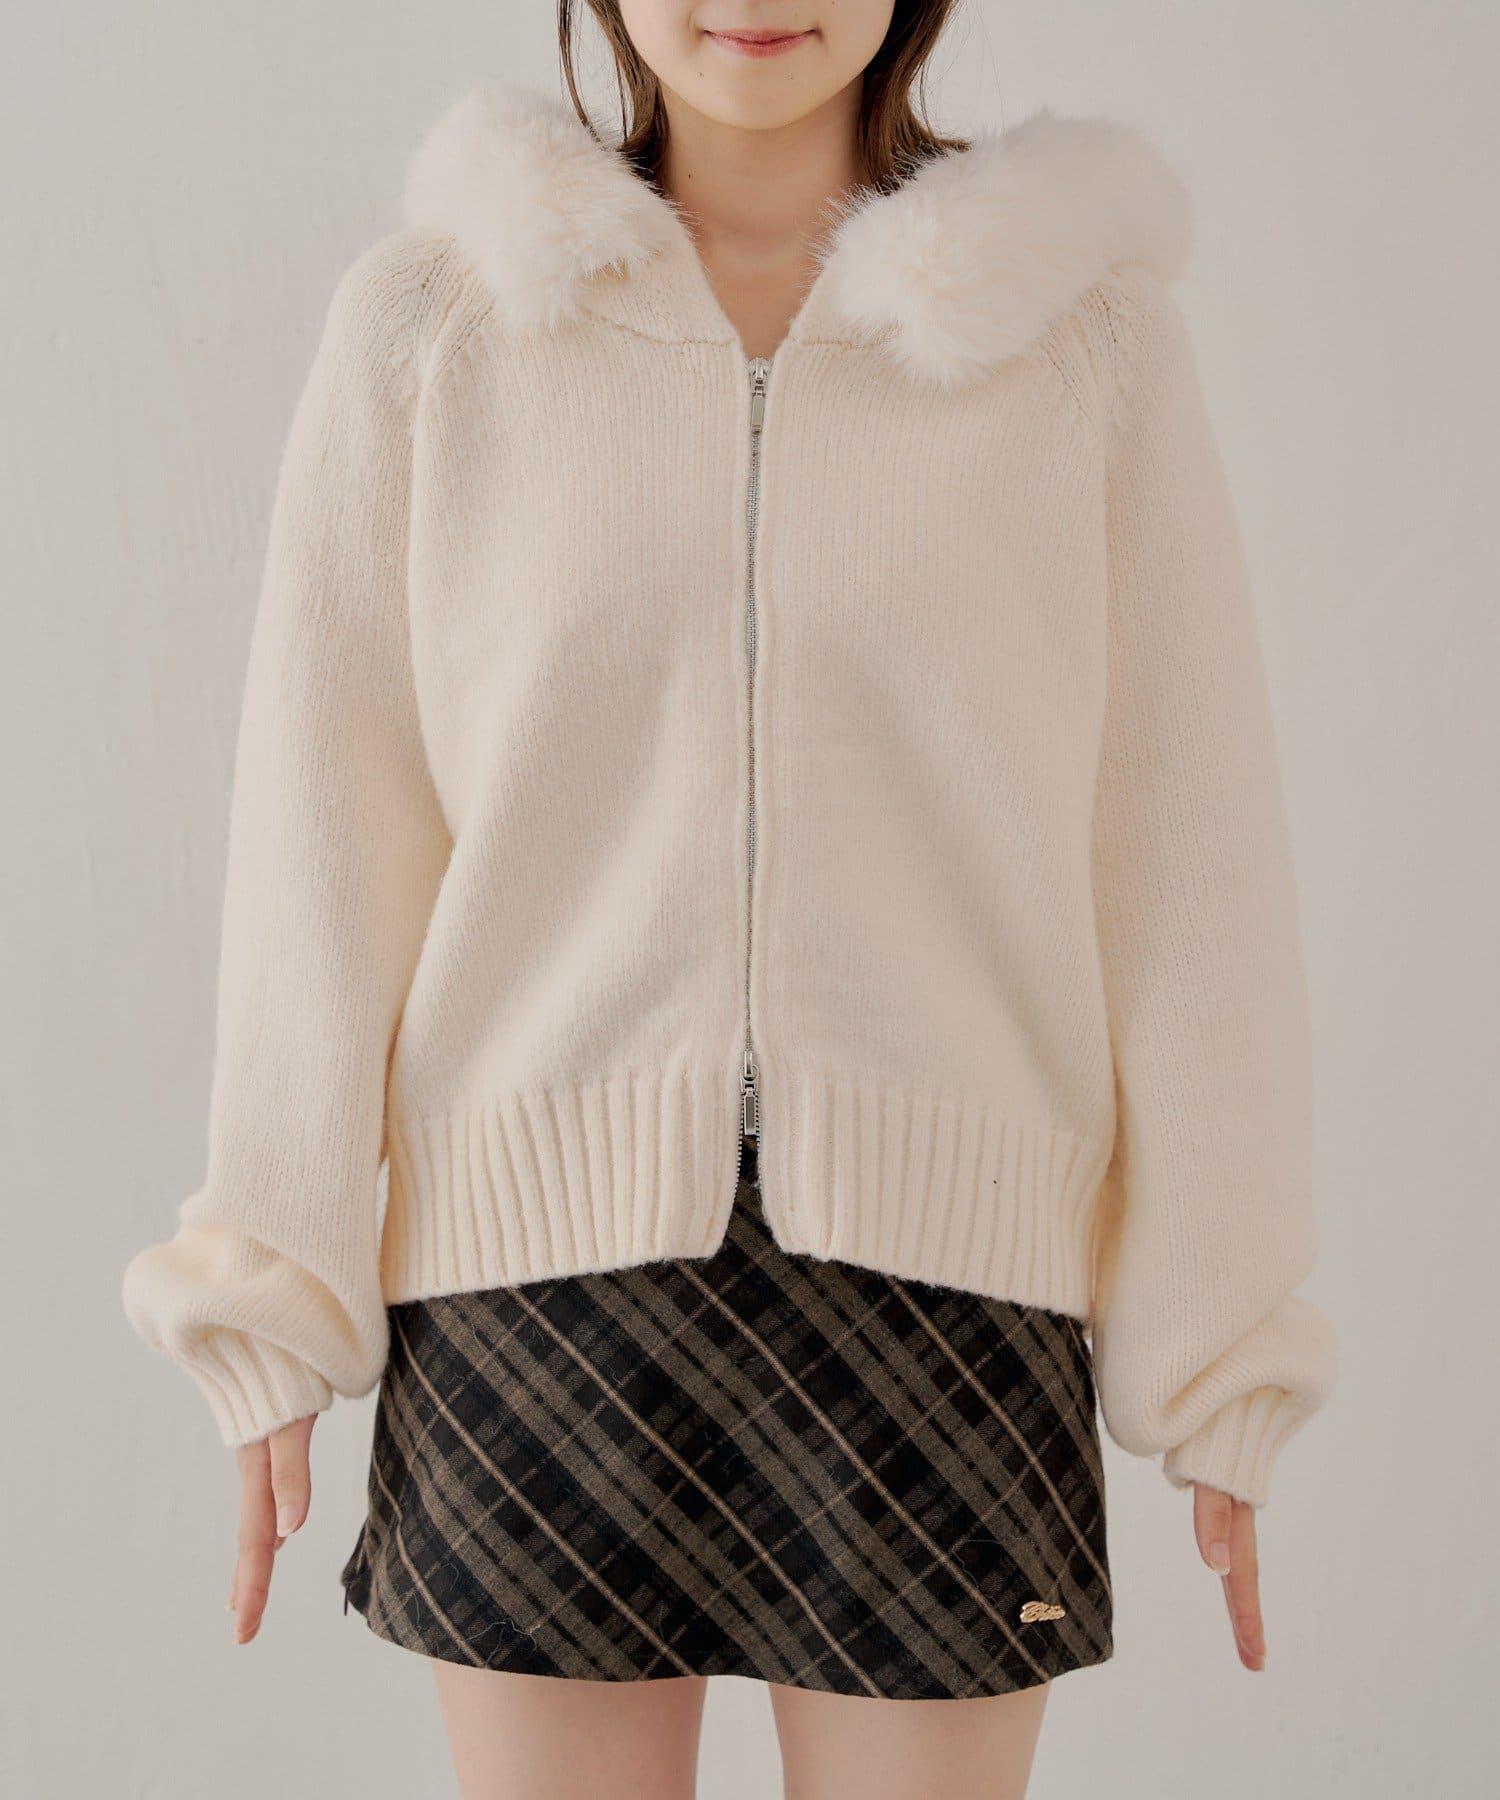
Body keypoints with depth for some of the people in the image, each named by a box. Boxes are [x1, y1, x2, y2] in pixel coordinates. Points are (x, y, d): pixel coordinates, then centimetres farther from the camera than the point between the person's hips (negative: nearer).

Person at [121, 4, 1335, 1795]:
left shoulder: (1087, 323, 3)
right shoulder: (427, 321, 4)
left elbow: (1185, 851, 2)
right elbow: (328, 831, 3)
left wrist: (1221, 1350, 2)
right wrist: (272, 1305, -1)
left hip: (935, 1263, 0)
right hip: (547, 1260, 1)